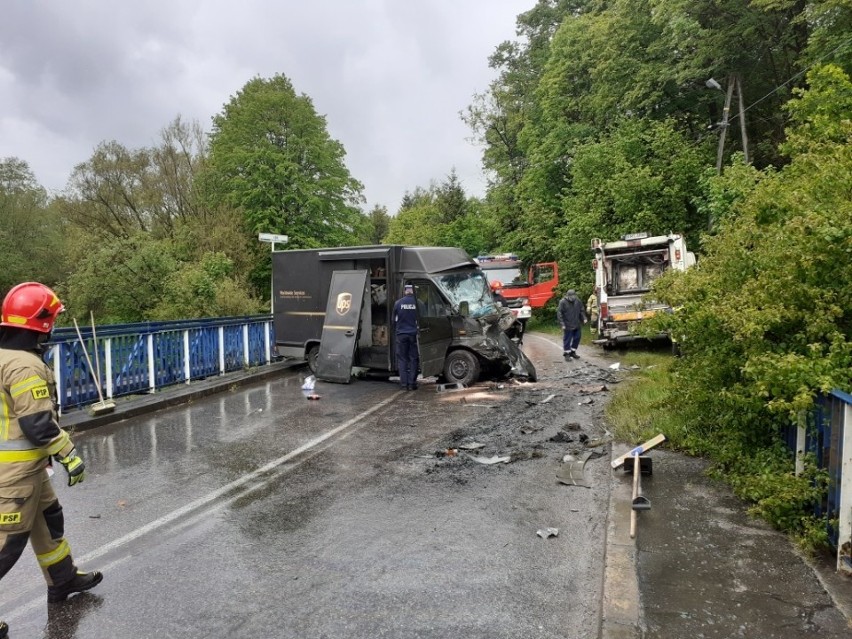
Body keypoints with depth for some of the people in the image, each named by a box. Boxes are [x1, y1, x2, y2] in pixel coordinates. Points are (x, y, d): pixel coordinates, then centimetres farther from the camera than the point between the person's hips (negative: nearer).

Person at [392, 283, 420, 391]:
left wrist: (395, 332, 19)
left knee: (402, 359, 7)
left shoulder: (398, 303, -2)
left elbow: (394, 320, 7)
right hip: (414, 334, -1)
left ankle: (404, 383, 5)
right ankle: (412, 383, 5)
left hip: (401, 334, 1)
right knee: (414, 359, 6)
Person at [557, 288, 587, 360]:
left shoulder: (578, 301, 4)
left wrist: (584, 318, 1)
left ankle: (573, 352, 28)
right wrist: (562, 324, -17)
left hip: (576, 325, 6)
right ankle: (566, 354, 12)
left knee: (577, 338, 12)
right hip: (568, 326, -6)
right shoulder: (563, 302, -12)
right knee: (567, 340, 0)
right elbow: (559, 313, -12)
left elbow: (582, 310, 16)